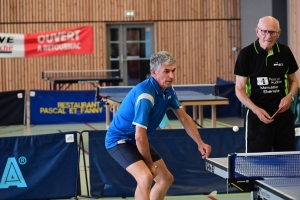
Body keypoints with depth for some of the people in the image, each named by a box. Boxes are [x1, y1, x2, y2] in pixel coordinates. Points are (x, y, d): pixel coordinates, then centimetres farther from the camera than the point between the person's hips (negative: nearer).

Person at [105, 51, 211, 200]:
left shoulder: (168, 90, -3)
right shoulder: (145, 95, -31)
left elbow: (184, 117, 11)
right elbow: (140, 137, -30)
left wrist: (200, 143, 2)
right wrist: (150, 164, -18)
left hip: (137, 141, 10)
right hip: (119, 139, -10)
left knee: (166, 179, 15)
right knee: (146, 177, -31)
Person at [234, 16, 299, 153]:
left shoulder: (285, 52, 3)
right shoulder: (246, 54, -7)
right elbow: (239, 89, -6)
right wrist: (256, 110, -20)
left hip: (283, 114, 3)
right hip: (257, 115, -3)